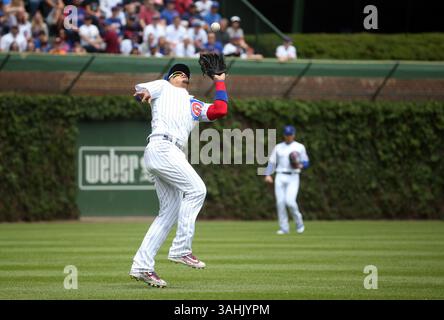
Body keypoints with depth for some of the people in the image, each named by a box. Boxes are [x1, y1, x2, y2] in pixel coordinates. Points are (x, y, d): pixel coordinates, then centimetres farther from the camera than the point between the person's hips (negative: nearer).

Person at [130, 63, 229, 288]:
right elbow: (139, 90, 4)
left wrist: (219, 82, 27)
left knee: (170, 214, 4)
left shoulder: (195, 106, 31)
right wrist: (144, 92, -19)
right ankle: (181, 249, -18)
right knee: (196, 189, -18)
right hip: (161, 147, -8)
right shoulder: (162, 88, 19)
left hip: (173, 154, 8)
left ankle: (142, 266, 2)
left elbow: (221, 110, 18)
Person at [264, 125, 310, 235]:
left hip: (293, 177, -3)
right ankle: (284, 228, 0)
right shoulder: (278, 147, 13)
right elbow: (272, 162, 8)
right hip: (280, 177, 3)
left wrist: (300, 165, -16)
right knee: (280, 202, -7)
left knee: (290, 201, -18)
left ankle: (299, 222, 5)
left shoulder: (300, 147, 7)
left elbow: (306, 163, 7)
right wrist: (268, 175, -8)